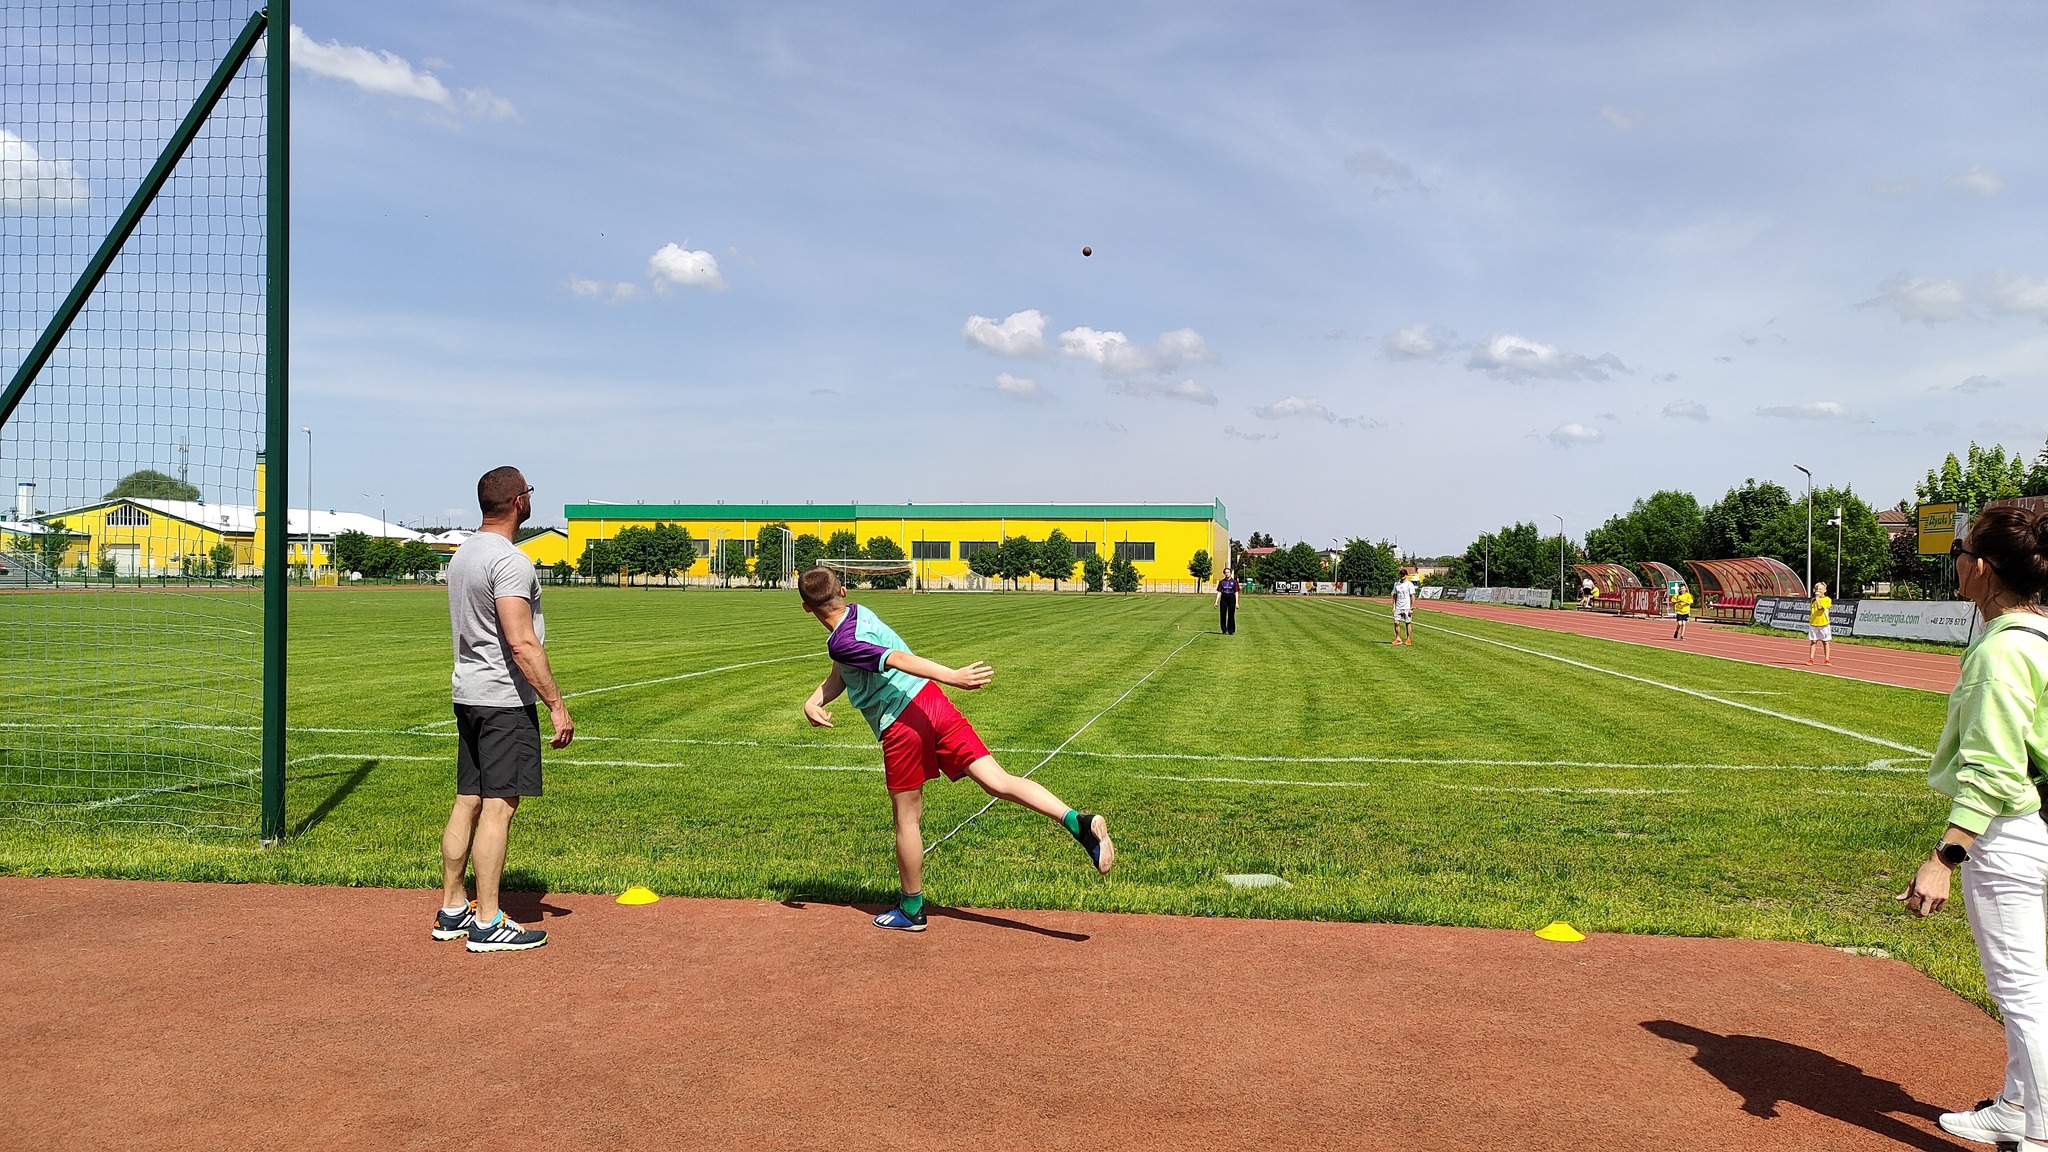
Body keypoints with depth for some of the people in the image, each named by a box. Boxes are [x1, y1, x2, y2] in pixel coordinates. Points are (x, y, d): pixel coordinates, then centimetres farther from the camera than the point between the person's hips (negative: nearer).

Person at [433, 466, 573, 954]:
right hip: (505, 699, -9)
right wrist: (556, 703, -20)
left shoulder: (463, 554, 15)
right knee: (498, 804, -6)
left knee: (468, 800, 13)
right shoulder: (509, 560, -16)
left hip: (468, 695, 10)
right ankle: (487, 924, -2)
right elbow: (522, 643, -23)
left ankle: (451, 912, 20)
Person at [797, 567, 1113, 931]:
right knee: (998, 781, -5)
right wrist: (814, 701, 2)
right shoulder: (859, 613, 15)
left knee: (907, 818, 9)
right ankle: (1079, 822, -24)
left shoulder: (841, 643, -10)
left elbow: (898, 659, -22)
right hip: (933, 702, 7)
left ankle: (911, 910, 23)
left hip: (902, 727, -7)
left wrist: (952, 676, -31)